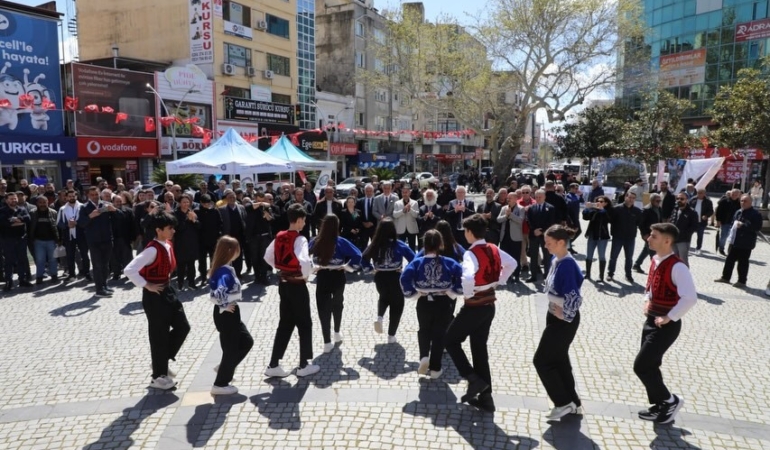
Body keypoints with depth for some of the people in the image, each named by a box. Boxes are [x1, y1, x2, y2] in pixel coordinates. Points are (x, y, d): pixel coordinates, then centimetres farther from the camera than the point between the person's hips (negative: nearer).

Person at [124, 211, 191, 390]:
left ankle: (162, 362, 30)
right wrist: (147, 286, -20)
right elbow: (129, 270, -29)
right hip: (155, 296, -9)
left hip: (168, 291, 9)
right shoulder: (153, 250, -23)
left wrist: (167, 282, 13)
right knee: (159, 335, 4)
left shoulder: (168, 245, 4)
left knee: (183, 326, 12)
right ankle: (158, 376, 21)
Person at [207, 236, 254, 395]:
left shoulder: (221, 269, 6)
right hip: (226, 314, -9)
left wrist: (225, 305, 11)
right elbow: (219, 292, -36)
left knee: (246, 342, 19)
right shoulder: (225, 271, -23)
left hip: (230, 313, 9)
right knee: (231, 349, 5)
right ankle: (220, 384, 18)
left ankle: (224, 368, 30)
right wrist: (224, 307, -21)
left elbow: (215, 289, 17)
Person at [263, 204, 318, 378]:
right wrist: (305, 275, -14)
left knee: (285, 324, 16)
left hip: (283, 284, 7)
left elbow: (268, 257, 13)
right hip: (297, 285, -7)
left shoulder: (279, 237, 4)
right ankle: (303, 366, 17)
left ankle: (273, 365, 17)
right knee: (305, 325, 8)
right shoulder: (299, 239, -18)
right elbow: (305, 262, -32)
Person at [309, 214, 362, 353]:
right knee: (337, 305, 24)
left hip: (322, 278, 0)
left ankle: (327, 343, 6)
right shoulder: (341, 242, -14)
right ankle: (337, 333, 38)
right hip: (337, 277, 0)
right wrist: (348, 266, -7)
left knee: (323, 308, 6)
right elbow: (357, 255, -19)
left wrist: (313, 267, 4)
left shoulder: (315, 242, -8)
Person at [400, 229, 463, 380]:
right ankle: (435, 369, 20)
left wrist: (413, 293, -5)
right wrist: (453, 292, -5)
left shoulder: (417, 262, -7)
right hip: (443, 304, 0)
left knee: (424, 331, 25)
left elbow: (404, 279, -18)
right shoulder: (449, 263, -7)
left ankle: (424, 357, 4)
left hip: (424, 303, 1)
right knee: (439, 334, 14)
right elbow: (463, 276, -16)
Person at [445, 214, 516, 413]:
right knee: (480, 348, 16)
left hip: (474, 306, -8)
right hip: (489, 305, 8)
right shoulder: (494, 250, 3)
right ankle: (485, 397, 21)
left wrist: (467, 295, -19)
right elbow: (512, 264, 18)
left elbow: (468, 277, -38)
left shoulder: (471, 253, -20)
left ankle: (473, 379, 2)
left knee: (451, 340, 12)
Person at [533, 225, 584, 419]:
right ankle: (573, 403, 30)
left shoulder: (567, 264, -24)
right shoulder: (556, 261, 4)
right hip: (555, 317, 9)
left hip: (563, 321, -9)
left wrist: (564, 316, -15)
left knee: (541, 360, 0)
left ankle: (564, 403, 12)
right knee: (559, 360, 17)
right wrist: (554, 310, 9)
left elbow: (573, 297, -26)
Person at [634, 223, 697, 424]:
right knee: (650, 365, 16)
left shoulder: (677, 267, -22)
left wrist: (669, 317, -21)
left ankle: (670, 401, 13)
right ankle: (660, 405, 32)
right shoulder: (655, 261, 6)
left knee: (641, 366, -7)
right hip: (651, 320, 9)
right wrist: (647, 301, 8)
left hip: (666, 325, -9)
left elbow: (690, 298, -29)